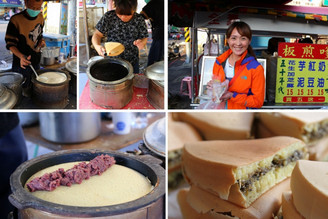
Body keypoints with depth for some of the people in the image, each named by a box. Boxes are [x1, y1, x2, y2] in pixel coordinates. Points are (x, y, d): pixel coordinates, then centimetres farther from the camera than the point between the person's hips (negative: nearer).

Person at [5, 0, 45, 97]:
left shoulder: (40, 17, 0)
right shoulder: (16, 20, -20)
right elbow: (10, 43, -16)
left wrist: (41, 41, -5)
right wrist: (21, 56, -33)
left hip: (36, 61, 6)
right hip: (22, 63, -5)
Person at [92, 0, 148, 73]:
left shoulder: (139, 20, -9)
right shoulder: (109, 16, -12)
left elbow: (144, 38, -1)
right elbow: (97, 34, -6)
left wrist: (141, 42, -26)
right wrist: (97, 46, -28)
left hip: (132, 62, 1)